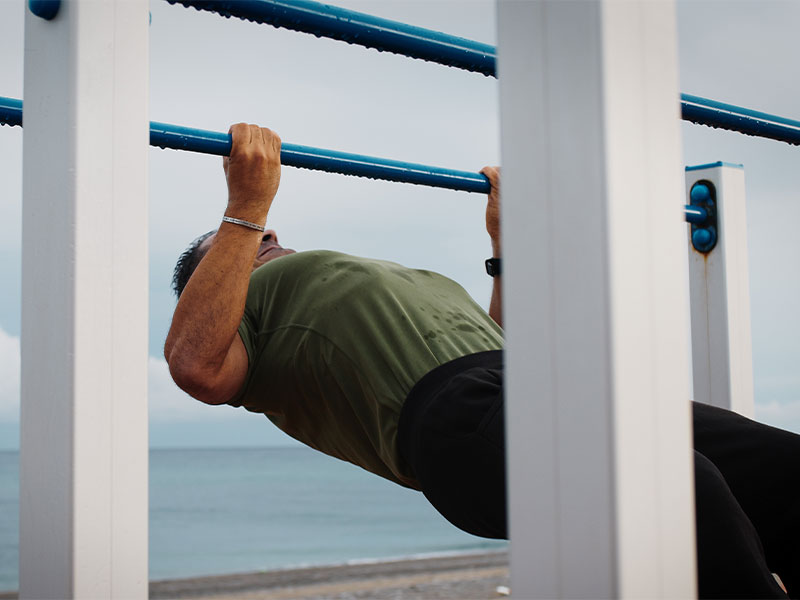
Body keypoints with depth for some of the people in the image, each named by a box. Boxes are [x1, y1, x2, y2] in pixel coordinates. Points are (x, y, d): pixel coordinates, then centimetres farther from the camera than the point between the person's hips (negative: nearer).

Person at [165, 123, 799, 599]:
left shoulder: (381, 276, 44)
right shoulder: (248, 298, 22)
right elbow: (198, 367, -3)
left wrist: (508, 242, 44)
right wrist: (246, 206, 0)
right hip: (457, 409, -8)